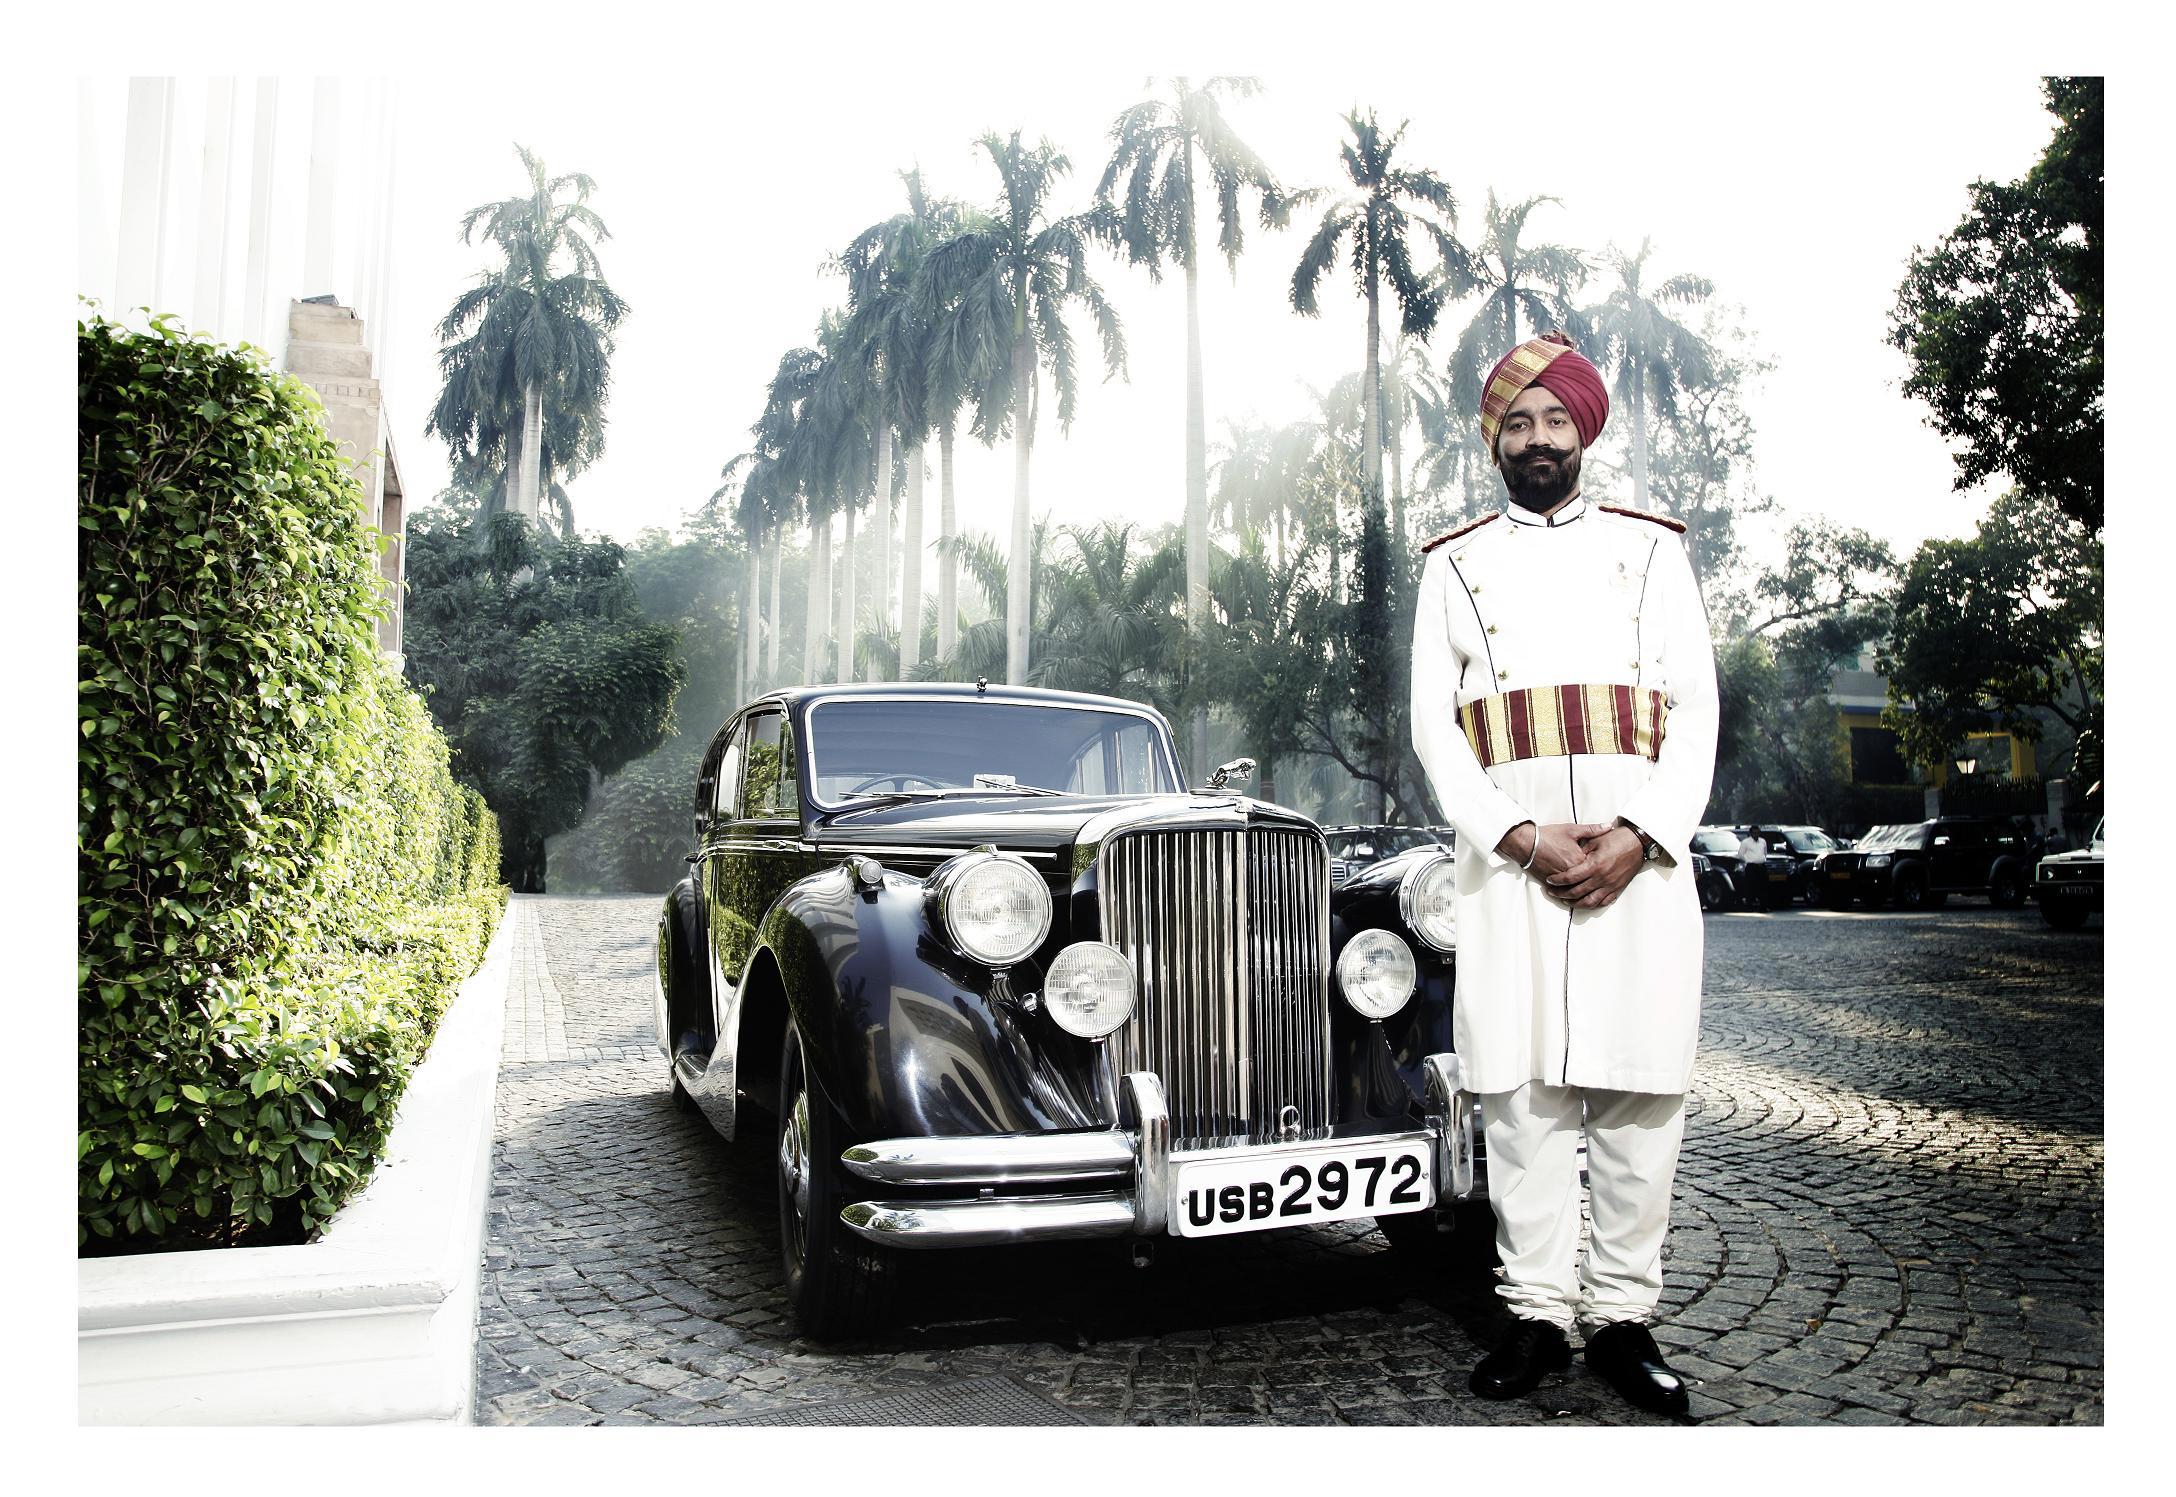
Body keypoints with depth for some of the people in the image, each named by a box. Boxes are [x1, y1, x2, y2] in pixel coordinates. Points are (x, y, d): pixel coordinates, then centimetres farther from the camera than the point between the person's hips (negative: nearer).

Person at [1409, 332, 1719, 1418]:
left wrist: (1640, 837, -10)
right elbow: (1431, 721, 4)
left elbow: (1697, 706, 6)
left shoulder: (1652, 547, 14)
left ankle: (1621, 1317, 11)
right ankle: (1538, 1310, 10)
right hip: (1510, 847, 0)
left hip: (1644, 850, 0)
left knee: (1640, 1086, 0)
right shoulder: (1455, 563, 14)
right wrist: (1522, 837, -10)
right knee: (1521, 1084, -1)